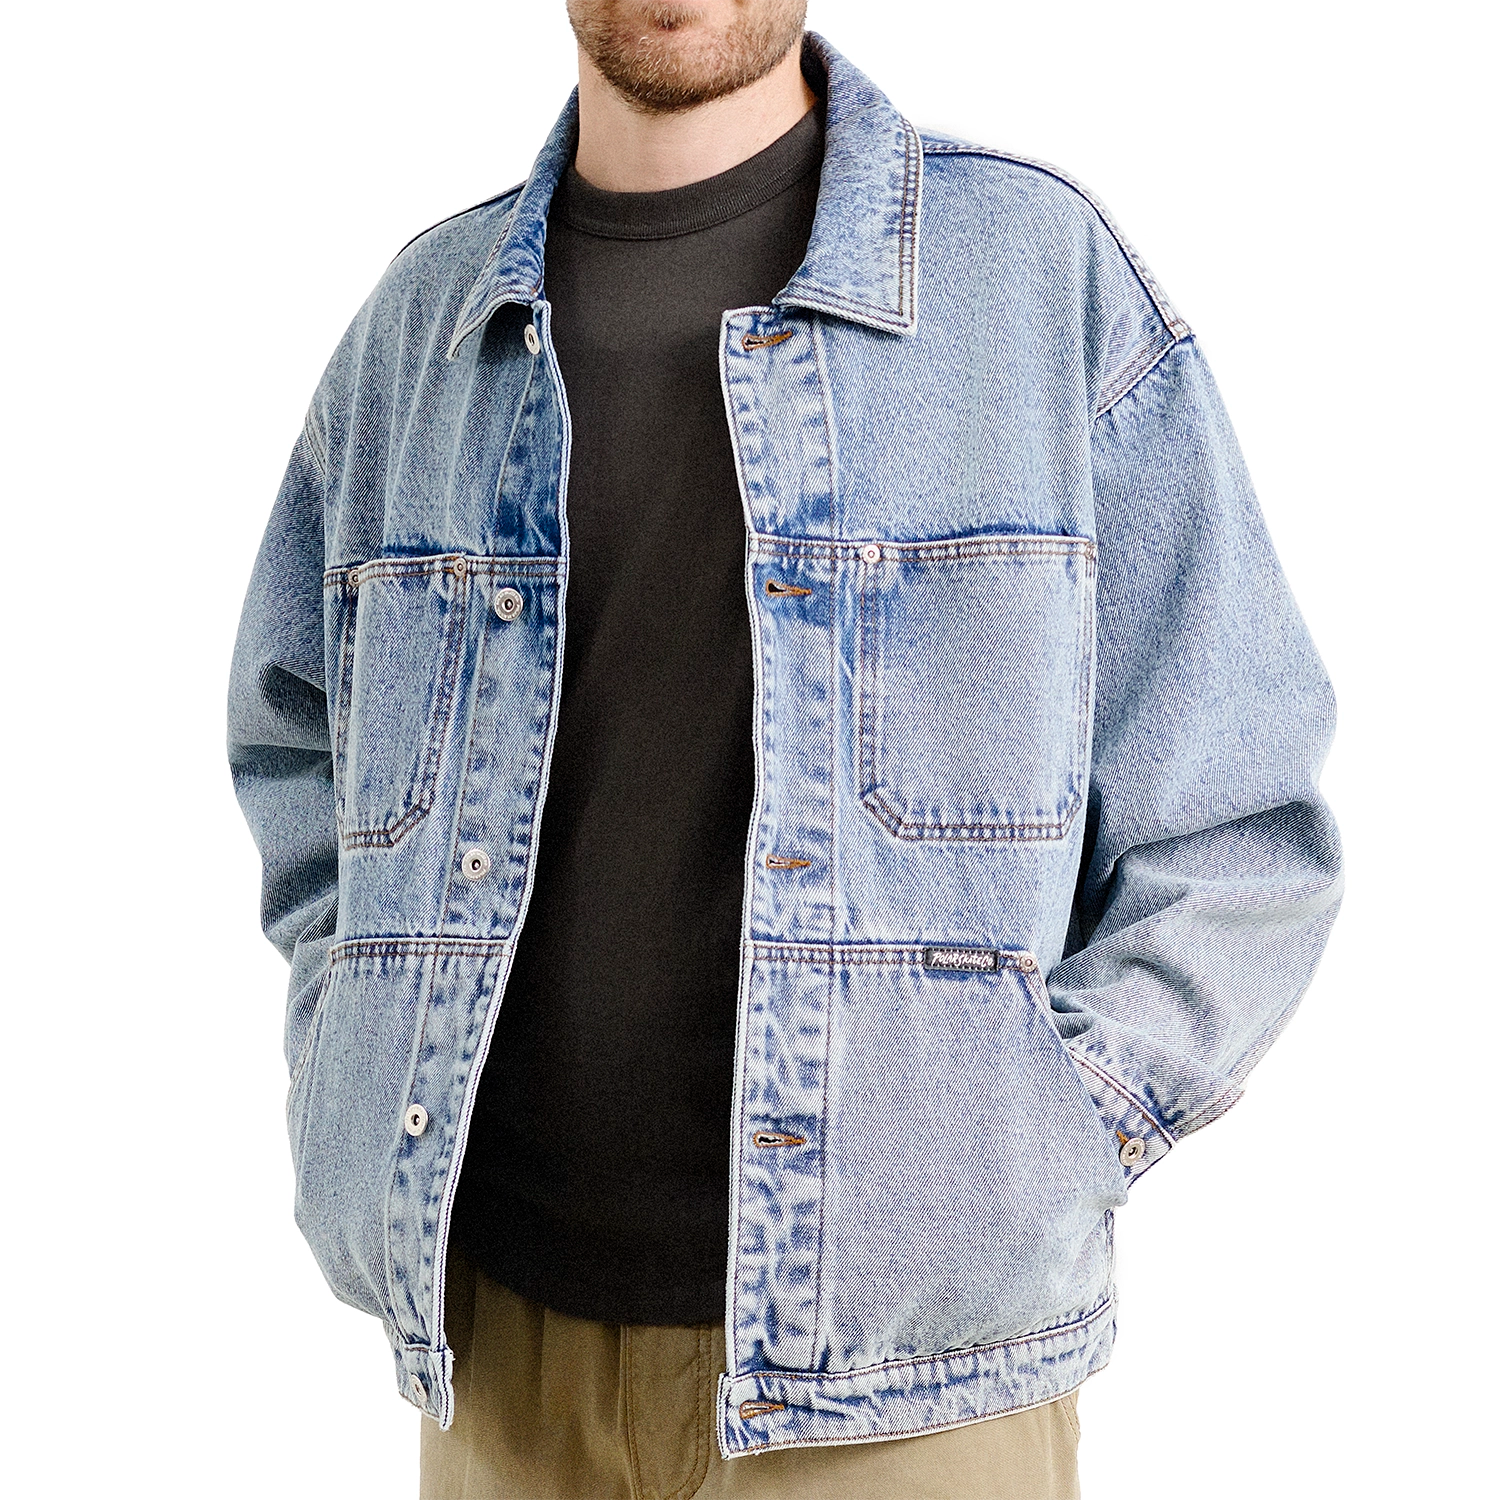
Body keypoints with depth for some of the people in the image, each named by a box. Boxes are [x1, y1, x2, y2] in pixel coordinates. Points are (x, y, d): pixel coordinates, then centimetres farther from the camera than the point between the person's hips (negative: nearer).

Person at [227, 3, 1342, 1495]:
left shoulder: (1045, 270, -5)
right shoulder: (425, 319, 5)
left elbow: (1234, 836, -4)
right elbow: (298, 749, 19)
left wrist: (1004, 1186, -11)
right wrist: (356, 1100, 7)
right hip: (503, 1337, 4)